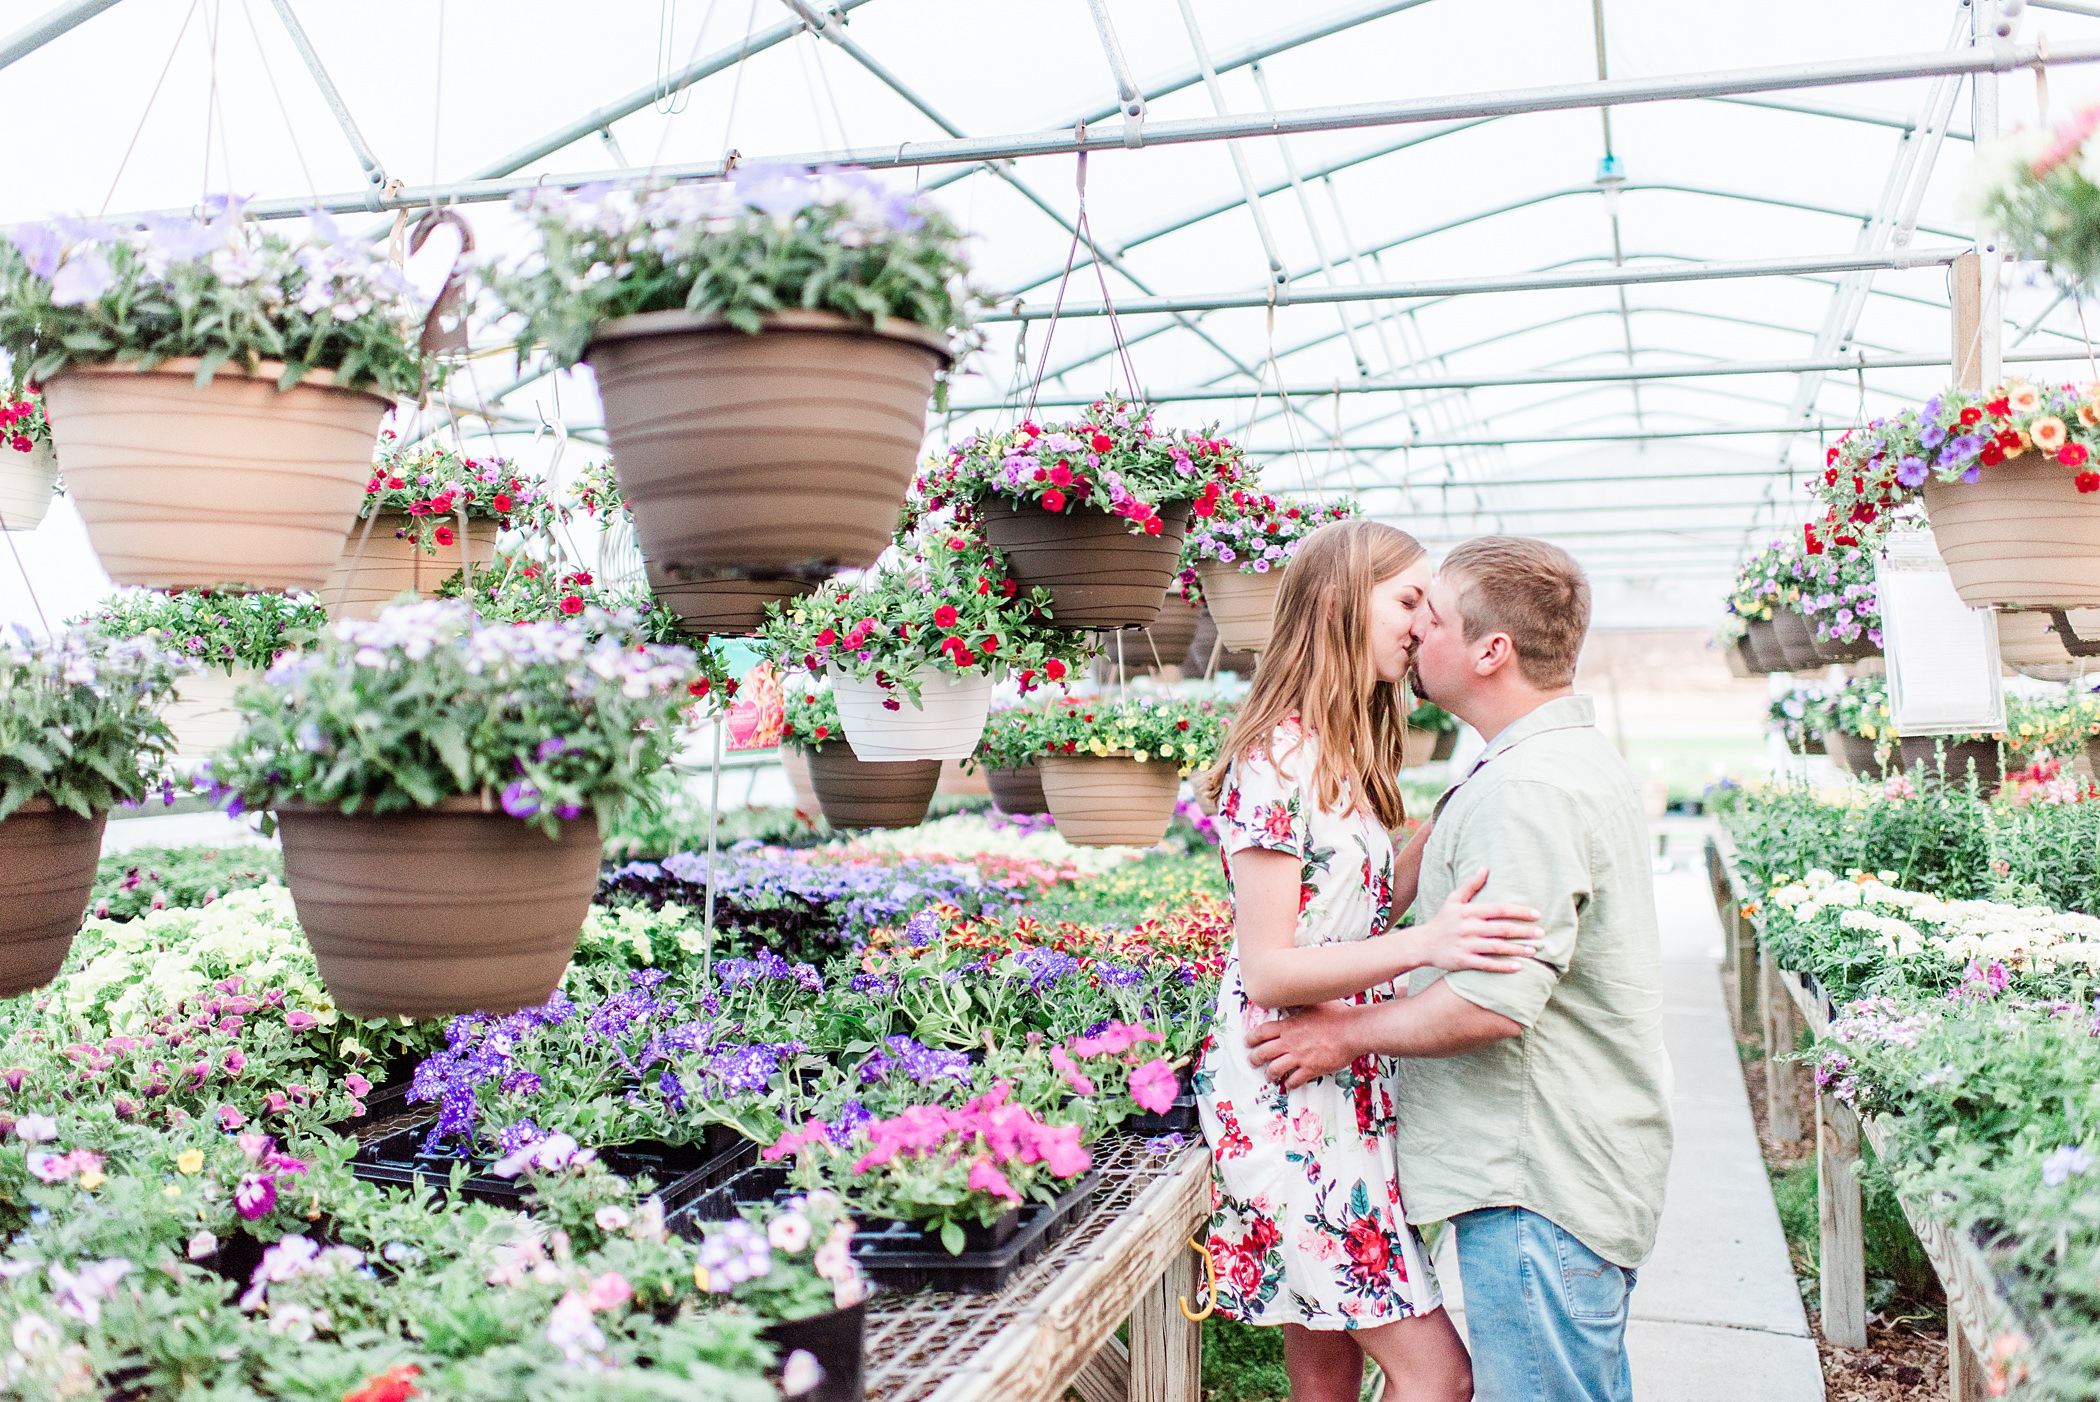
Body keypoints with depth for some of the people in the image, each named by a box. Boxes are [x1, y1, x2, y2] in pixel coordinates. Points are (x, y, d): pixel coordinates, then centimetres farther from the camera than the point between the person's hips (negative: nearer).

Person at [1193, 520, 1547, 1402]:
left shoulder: (1340, 756, 13)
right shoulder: (1276, 760, -16)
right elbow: (1267, 970, -19)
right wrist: (1422, 946, -31)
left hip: (1347, 1089, 9)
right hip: (1290, 1099, -9)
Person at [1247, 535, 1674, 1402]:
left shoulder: (1528, 789, -22)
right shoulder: (1578, 758, 14)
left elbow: (1493, 1002, -27)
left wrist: (1349, 1031, -13)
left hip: (1543, 1183, -11)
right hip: (1579, 1165, 11)